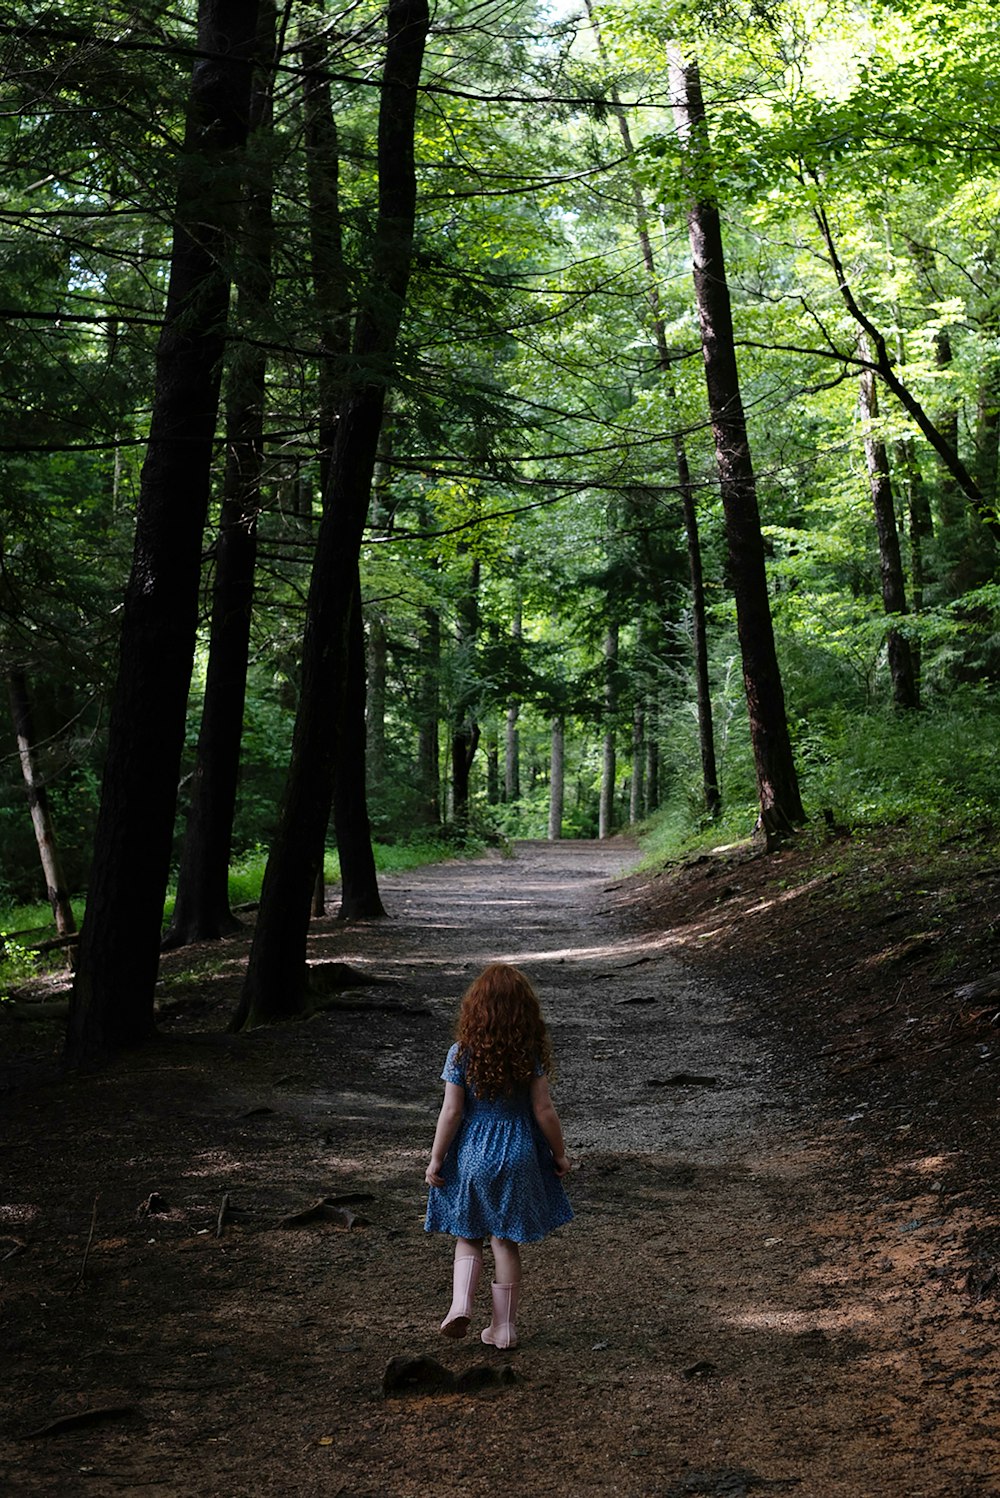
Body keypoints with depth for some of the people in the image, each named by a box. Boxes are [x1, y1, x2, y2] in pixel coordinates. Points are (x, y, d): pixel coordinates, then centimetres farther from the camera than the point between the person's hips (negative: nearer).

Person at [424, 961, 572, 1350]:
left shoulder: (461, 1054, -11)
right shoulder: (530, 1055, -9)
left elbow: (450, 1113, -10)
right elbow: (543, 1110, -6)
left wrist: (436, 1160, 0)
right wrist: (559, 1154, 7)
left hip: (470, 1156, -1)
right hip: (518, 1156, 1)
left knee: (468, 1236, 17)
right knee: (506, 1242, 11)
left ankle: (461, 1304, -3)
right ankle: (504, 1326, 17)